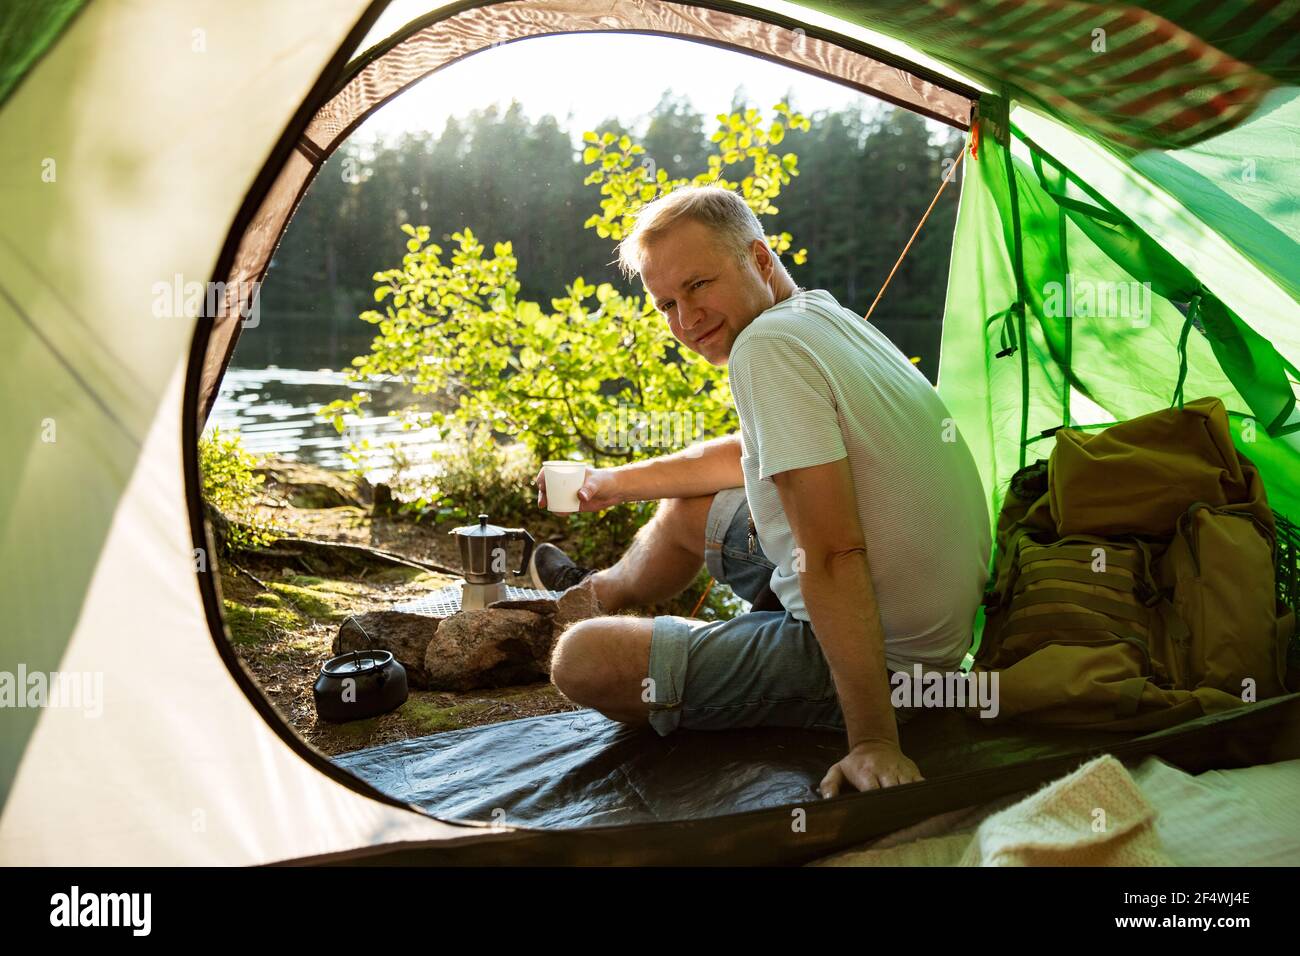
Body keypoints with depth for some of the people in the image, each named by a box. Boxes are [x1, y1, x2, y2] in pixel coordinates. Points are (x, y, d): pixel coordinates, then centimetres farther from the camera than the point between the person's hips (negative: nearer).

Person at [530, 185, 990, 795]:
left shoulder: (768, 342, -23)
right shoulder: (831, 317, 7)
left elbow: (834, 554, -29)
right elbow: (749, 454, 23)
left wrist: (873, 739, -28)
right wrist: (614, 483, 31)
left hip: (882, 661, -10)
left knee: (581, 659, -9)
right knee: (687, 508, 27)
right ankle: (600, 592, 54)